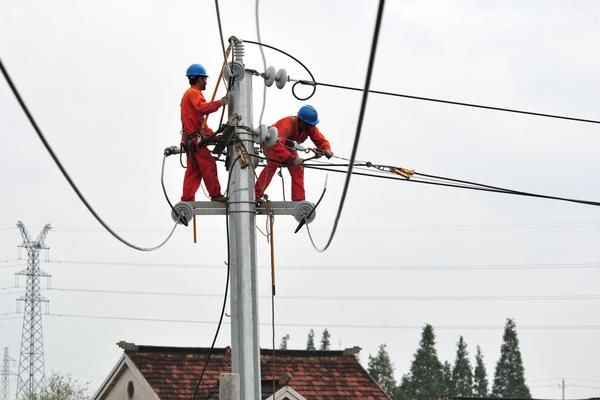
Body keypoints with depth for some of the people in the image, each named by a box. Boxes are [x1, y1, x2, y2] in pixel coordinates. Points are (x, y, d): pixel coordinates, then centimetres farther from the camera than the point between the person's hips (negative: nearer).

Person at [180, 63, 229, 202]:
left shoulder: (188, 94, 26)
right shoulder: (194, 93, -7)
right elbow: (202, 107, -30)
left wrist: (211, 134, 25)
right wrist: (219, 103, -35)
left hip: (190, 140, 10)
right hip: (195, 138, -10)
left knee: (193, 170, 8)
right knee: (209, 166, -9)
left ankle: (187, 199, 5)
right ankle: (215, 195, -8)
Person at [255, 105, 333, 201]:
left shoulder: (310, 127, -22)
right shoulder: (286, 125, -44)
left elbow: (321, 140, -13)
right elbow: (276, 145, -54)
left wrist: (327, 150, -36)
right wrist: (292, 158, -58)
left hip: (288, 145, 6)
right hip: (271, 142, -6)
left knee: (298, 170, -5)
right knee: (272, 165, -28)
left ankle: (299, 201, -1)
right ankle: (256, 196, -31)